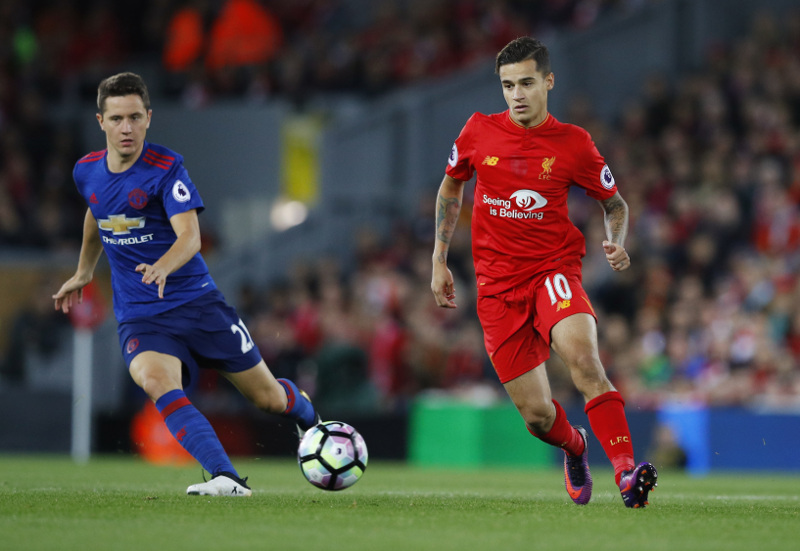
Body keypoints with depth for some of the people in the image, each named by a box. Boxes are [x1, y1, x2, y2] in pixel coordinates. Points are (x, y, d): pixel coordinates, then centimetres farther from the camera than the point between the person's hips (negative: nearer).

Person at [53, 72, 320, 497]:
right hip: (139, 317, 2)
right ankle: (226, 480, -41)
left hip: (197, 302, -2)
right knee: (156, 381, -32)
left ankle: (309, 419, 44)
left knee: (268, 397, 6)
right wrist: (84, 272, 36)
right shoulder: (87, 172, 2)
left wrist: (162, 267, -46)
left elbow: (190, 238, -26)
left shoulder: (167, 168, -13)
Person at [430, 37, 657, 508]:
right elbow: (451, 187, 20)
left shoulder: (573, 143, -3)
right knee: (537, 414, -1)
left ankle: (626, 472, -37)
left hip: (554, 269, -2)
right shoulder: (479, 133, 2)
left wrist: (617, 245, -10)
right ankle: (574, 448, 35)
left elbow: (615, 204, 11)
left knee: (582, 355, -34)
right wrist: (440, 261, 17)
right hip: (497, 283, 2)